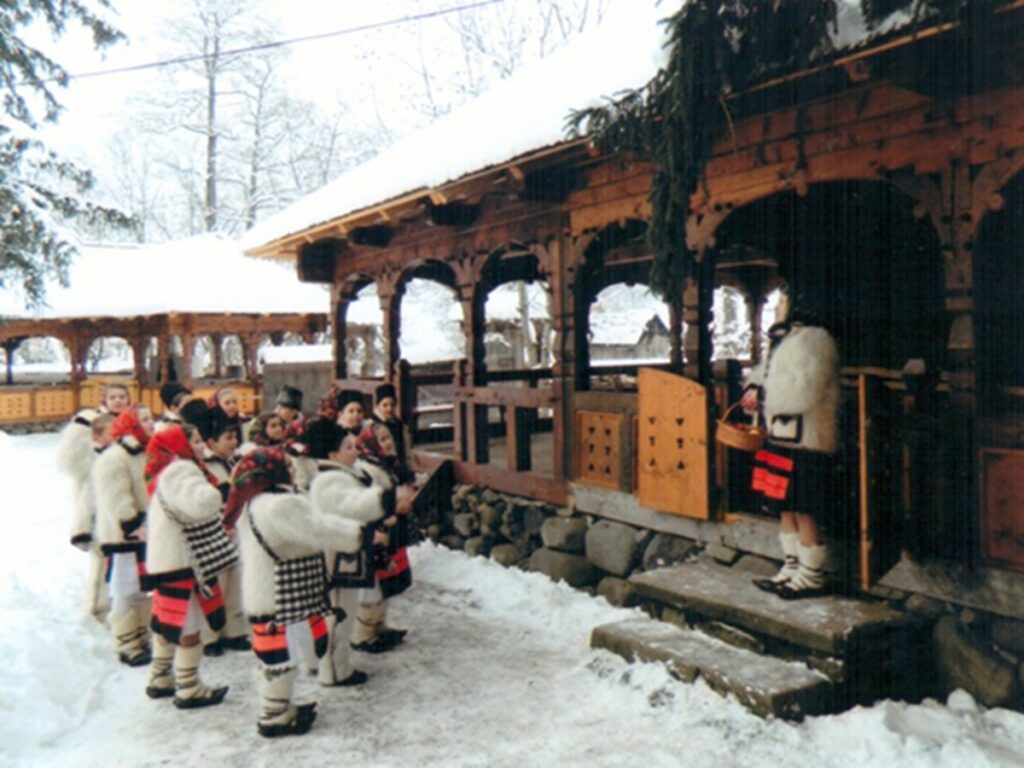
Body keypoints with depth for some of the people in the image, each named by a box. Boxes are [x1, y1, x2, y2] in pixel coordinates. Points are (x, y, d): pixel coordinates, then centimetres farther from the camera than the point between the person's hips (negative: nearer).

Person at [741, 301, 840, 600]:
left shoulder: (812, 340, -16)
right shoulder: (785, 337, 15)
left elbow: (803, 391, -24)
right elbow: (768, 370, 28)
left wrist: (762, 394, -15)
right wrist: (754, 386, 7)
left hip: (804, 442, -10)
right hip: (784, 438, 10)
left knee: (803, 511, -2)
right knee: (785, 508, 16)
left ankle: (811, 578, 11)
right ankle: (792, 569, 28)